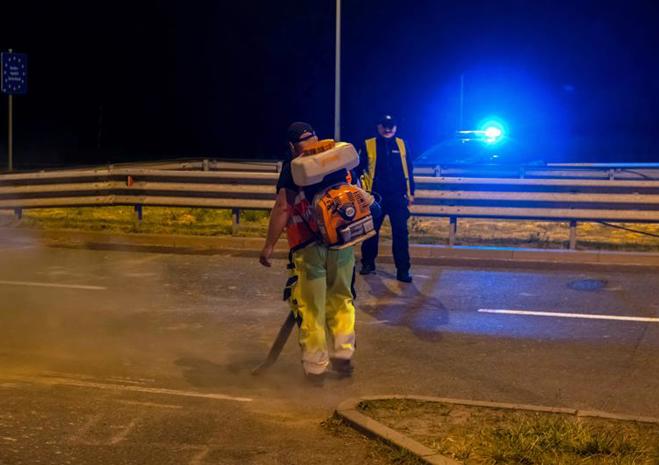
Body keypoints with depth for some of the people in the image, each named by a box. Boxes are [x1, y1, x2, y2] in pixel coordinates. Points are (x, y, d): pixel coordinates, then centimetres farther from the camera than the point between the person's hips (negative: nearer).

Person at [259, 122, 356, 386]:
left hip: (309, 246, -4)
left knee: (311, 308, 5)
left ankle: (315, 368, 12)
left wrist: (269, 246, -9)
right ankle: (343, 356, 22)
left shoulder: (294, 167, -4)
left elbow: (283, 208, -13)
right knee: (341, 299, 20)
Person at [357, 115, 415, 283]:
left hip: (398, 197, 1)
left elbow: (408, 170, 12)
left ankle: (403, 270, 2)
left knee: (401, 233, -2)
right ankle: (368, 263, 27)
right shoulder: (368, 145, 0)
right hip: (376, 196, -1)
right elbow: (359, 169, 3)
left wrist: (410, 192, 11)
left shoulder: (401, 144, 7)